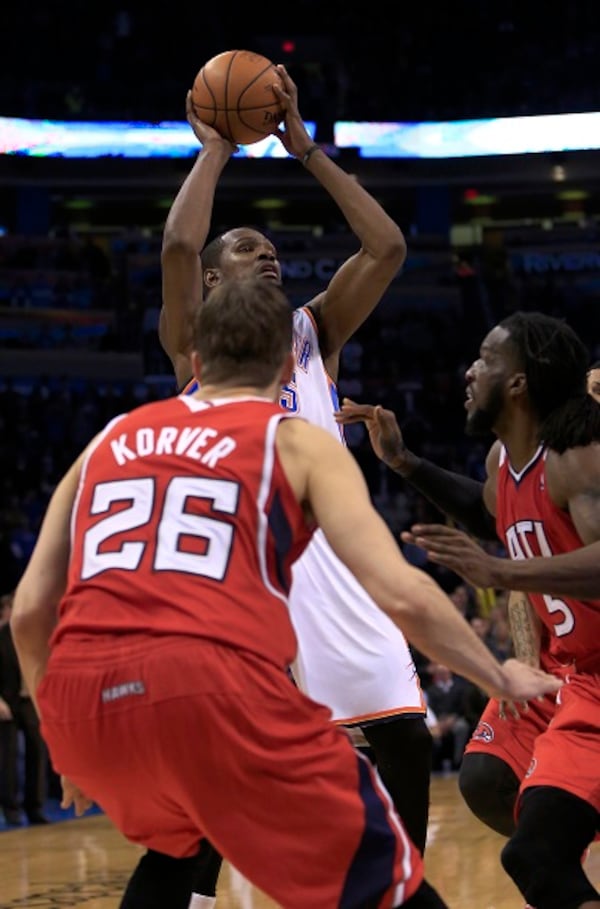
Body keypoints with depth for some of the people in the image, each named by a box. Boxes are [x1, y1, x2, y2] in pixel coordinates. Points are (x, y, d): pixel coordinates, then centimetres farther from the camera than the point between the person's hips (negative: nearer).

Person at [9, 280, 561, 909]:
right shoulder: (297, 441, 15)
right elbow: (400, 595, 4)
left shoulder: (110, 439, 27)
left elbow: (30, 610, 22)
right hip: (217, 684, -5)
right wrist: (500, 678, 19)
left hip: (84, 692, 5)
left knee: (181, 845, 35)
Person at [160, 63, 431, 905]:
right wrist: (216, 150, 4)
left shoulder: (313, 330, 20)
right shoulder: (194, 339, 11)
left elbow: (388, 248, 8)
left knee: (406, 736, -2)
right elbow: (176, 247, -9)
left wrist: (306, 149, 10)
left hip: (327, 547, 3)